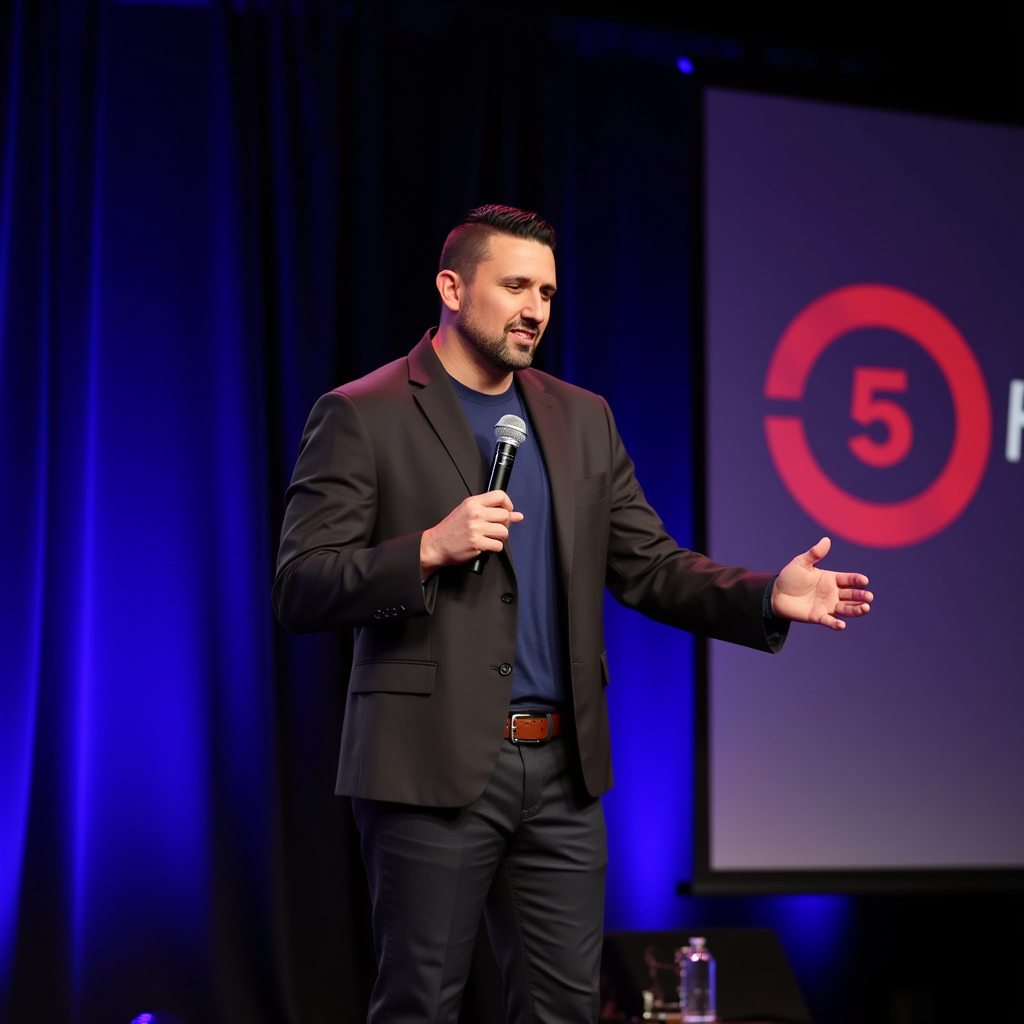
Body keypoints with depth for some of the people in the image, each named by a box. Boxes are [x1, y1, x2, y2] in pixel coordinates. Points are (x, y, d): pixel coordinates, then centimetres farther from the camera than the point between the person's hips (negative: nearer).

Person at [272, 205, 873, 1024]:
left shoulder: (583, 419, 14)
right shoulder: (362, 416, -3)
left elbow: (652, 567, 11)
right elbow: (300, 592, -8)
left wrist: (768, 596, -5)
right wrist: (430, 549, -21)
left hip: (562, 770, 5)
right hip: (432, 767, -5)